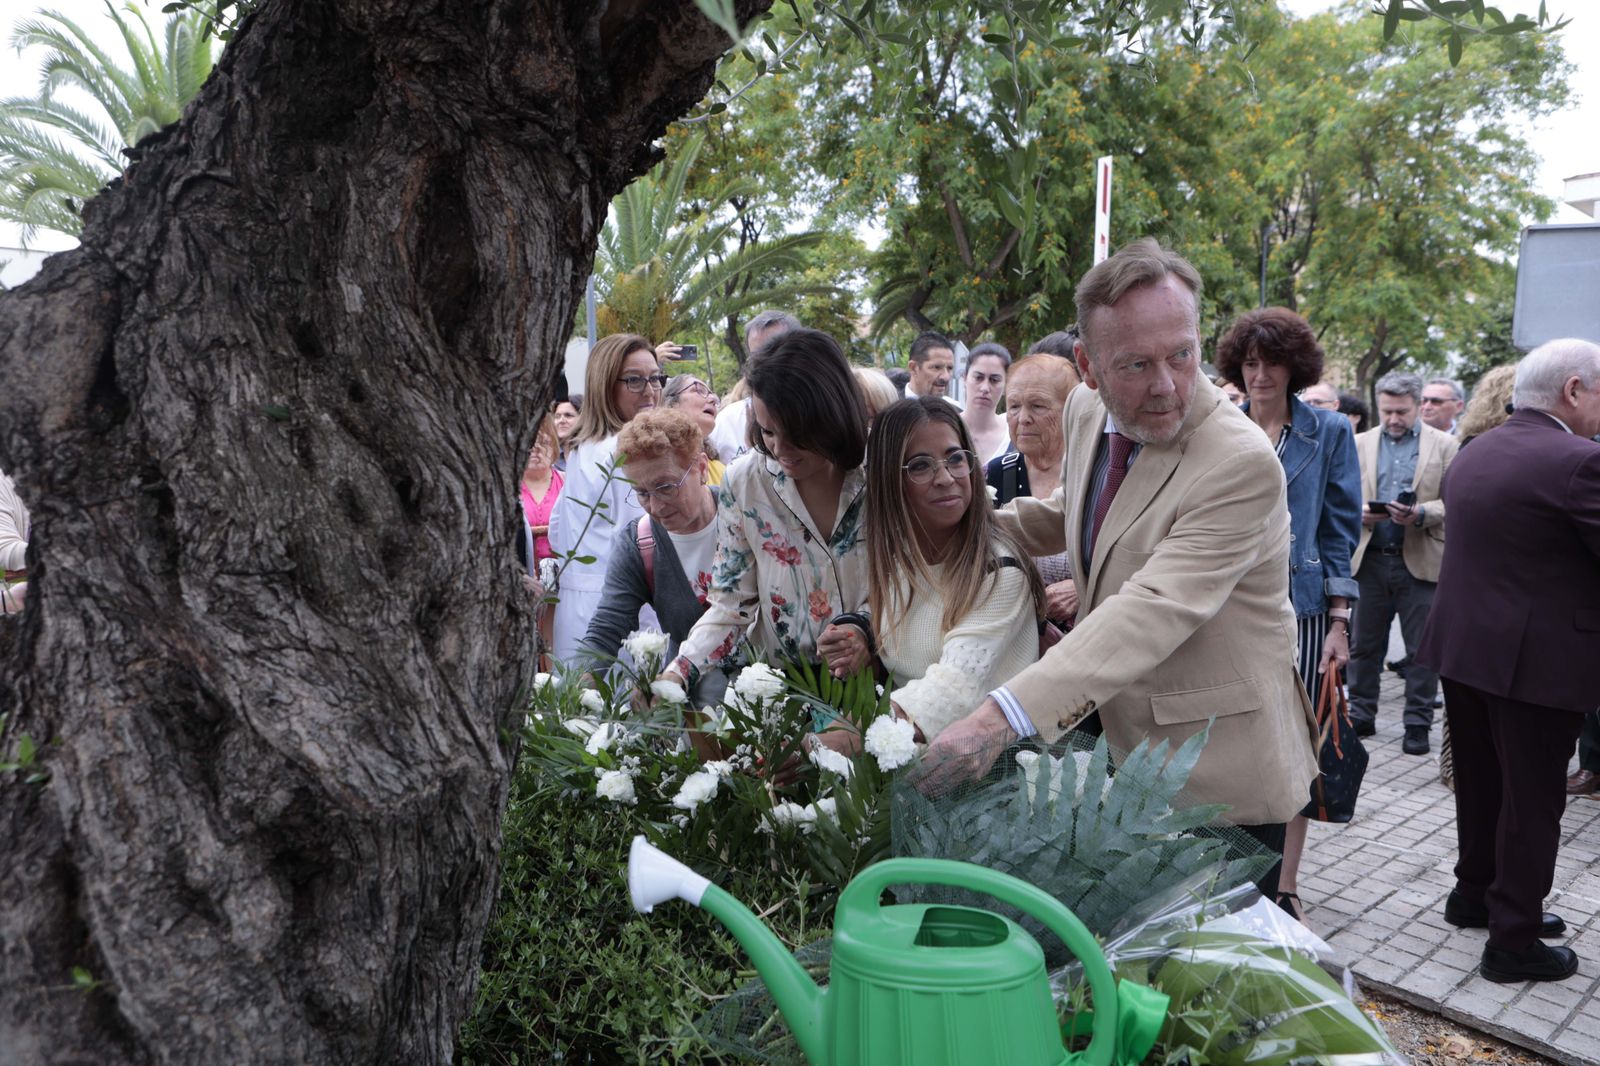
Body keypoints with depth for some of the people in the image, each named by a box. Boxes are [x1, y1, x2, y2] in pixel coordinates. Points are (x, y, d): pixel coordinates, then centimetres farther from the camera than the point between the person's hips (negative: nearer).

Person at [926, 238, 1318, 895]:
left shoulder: (1242, 463, -24)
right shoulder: (1086, 412, 1)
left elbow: (1154, 612, -35)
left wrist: (1002, 716, -43)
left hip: (1220, 775, -7)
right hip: (1125, 754, 7)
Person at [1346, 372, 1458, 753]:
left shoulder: (1444, 445, 3)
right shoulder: (1361, 443, 9)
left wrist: (1420, 514, -20)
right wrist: (1361, 513, -14)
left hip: (1421, 561, -2)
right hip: (1370, 558, 2)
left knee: (1422, 649, 3)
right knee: (1365, 644, 9)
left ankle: (1418, 724, 14)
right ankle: (1361, 715, 20)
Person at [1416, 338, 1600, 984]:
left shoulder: (1471, 456, 8)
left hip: (1462, 645, 8)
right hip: (1539, 658, -8)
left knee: (1481, 781, 22)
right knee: (1532, 800, 5)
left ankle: (1475, 894, 37)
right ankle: (1514, 941, 14)